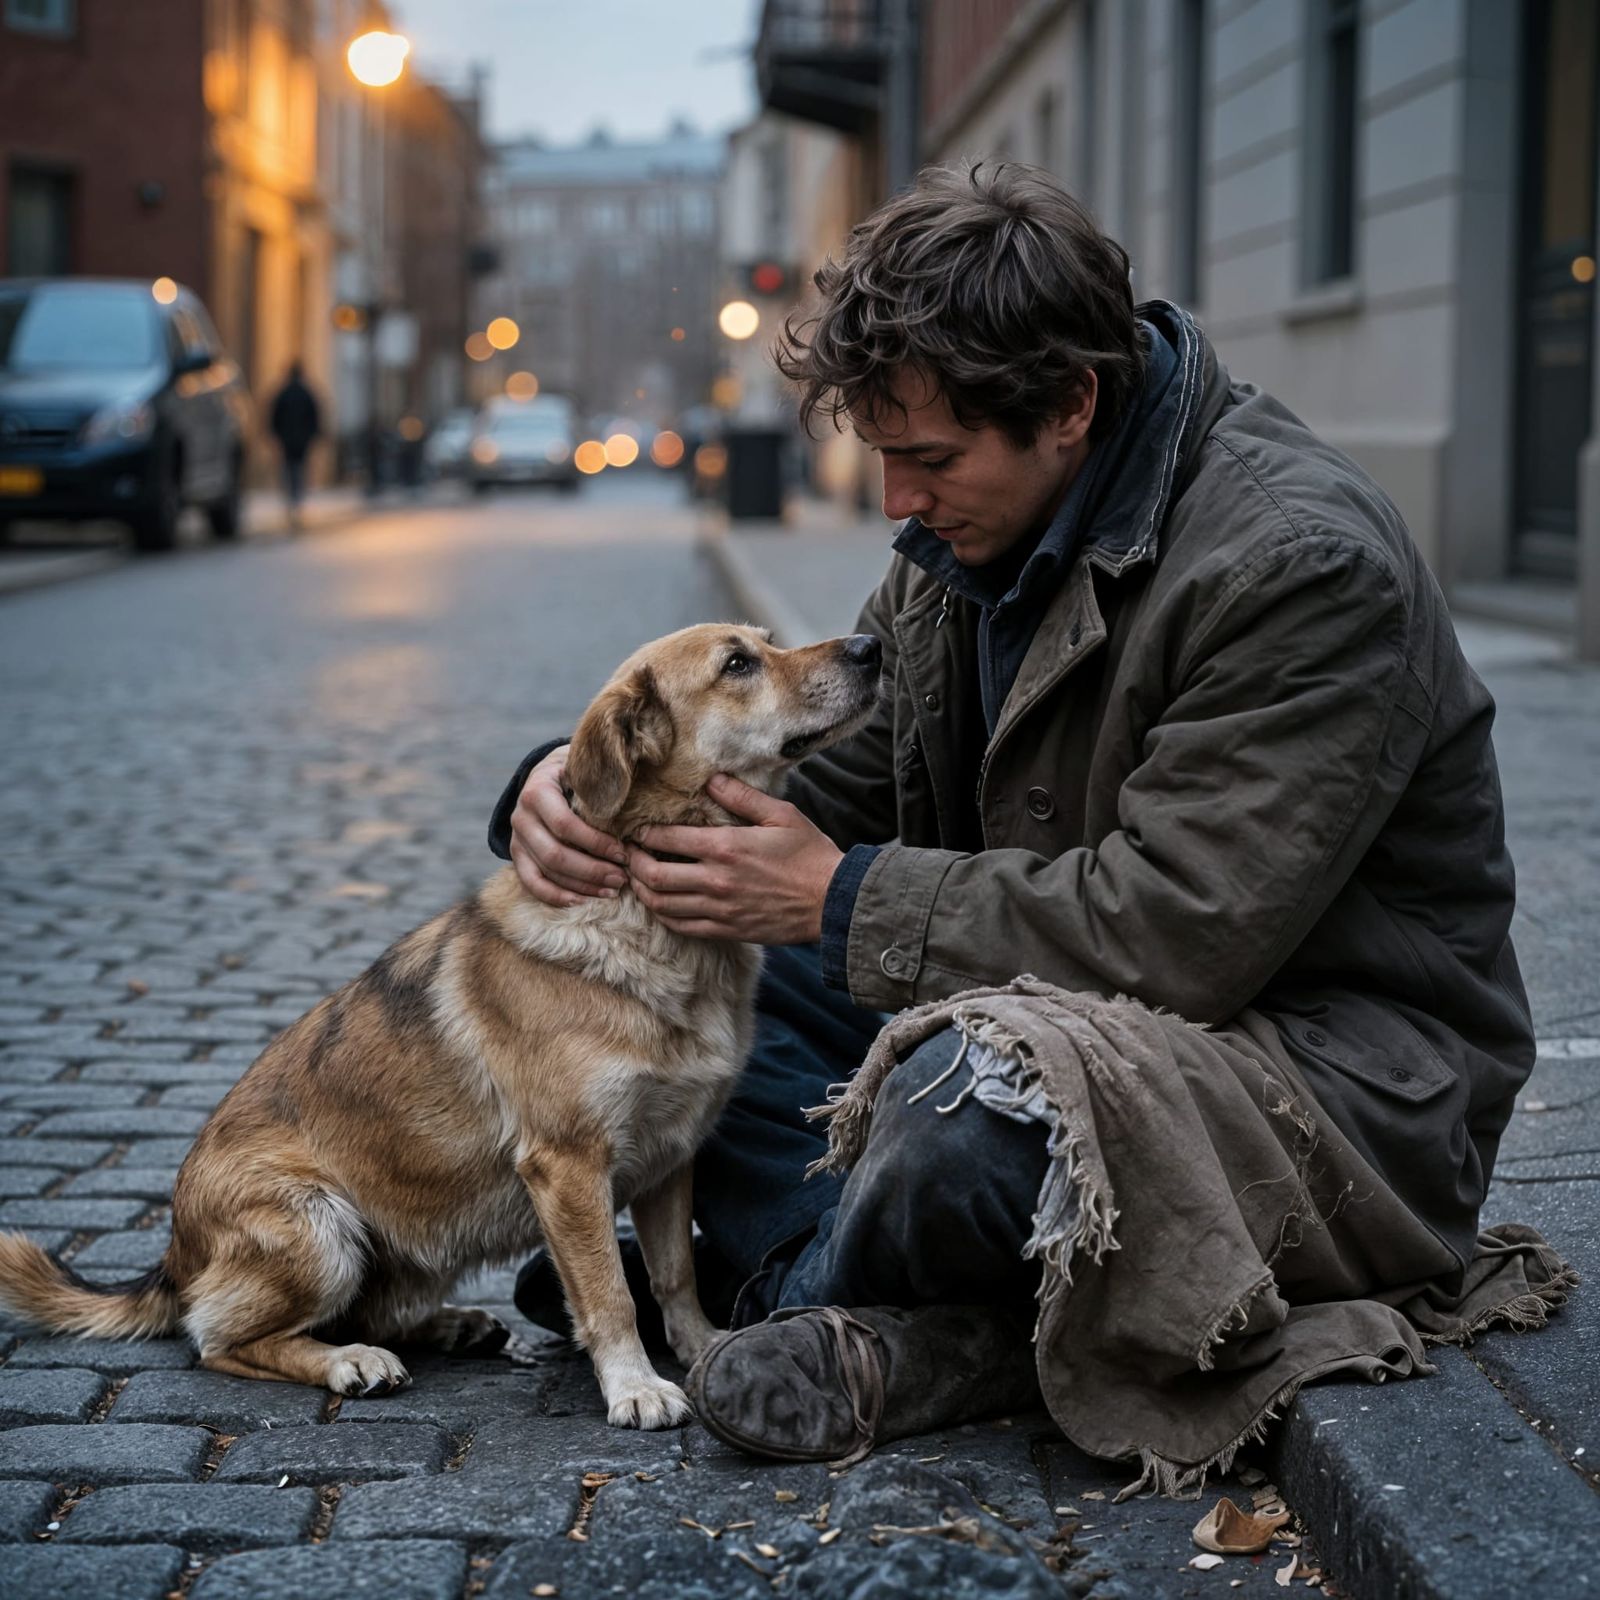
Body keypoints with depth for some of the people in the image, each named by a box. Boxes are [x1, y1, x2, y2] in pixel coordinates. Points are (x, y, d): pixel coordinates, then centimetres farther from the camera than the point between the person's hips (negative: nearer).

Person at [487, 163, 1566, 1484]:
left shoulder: (1299, 564, -22)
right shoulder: (979, 527, 5)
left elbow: (1182, 927, -28)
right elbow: (830, 766, 12)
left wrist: (843, 899, -22)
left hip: (1341, 1079, -9)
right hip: (1060, 1008, 9)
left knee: (975, 1091, -38)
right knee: (690, 933, 1)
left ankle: (793, 1283, -4)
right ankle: (883, 1330, -17)